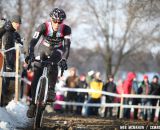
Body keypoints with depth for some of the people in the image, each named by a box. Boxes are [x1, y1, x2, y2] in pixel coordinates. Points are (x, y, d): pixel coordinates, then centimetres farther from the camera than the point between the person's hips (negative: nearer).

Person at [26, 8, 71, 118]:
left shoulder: (66, 29, -25)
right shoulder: (44, 26, -27)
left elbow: (67, 46, -32)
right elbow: (33, 41, -36)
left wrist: (64, 59, -48)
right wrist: (30, 54, -53)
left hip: (56, 51, 0)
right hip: (42, 50, 0)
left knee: (53, 67, -35)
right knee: (36, 76, -10)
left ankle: (51, 90, -24)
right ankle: (33, 103, -2)